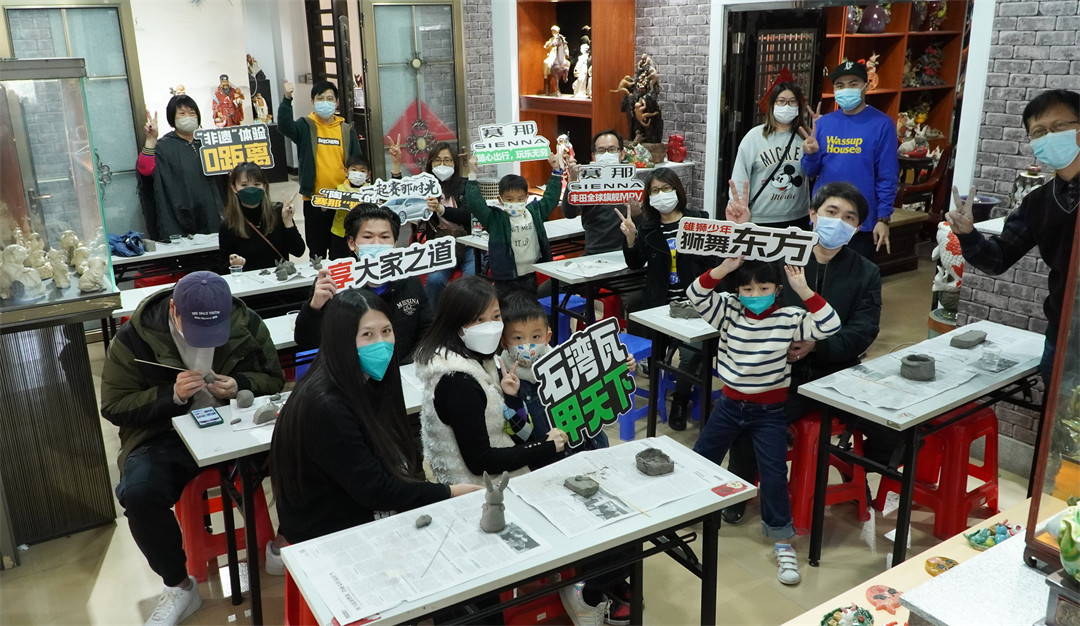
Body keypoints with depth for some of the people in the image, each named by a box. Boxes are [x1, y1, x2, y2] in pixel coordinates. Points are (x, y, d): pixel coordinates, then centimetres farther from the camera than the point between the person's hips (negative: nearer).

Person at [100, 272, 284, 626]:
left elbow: (274, 381, 4)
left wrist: (240, 386, -19)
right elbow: (114, 406, -6)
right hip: (166, 435, 0)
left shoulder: (247, 325, -6)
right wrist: (172, 395, -23)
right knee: (138, 493, -31)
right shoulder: (135, 337, -11)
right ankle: (180, 587, -6)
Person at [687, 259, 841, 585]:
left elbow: (829, 326, -23)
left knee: (774, 473, -5)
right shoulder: (728, 311, -8)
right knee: (701, 460, 12)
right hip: (730, 403, 3)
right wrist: (726, 266, -33)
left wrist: (803, 290, -29)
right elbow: (697, 295, -21)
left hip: (769, 411, -2)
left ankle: (782, 540, 11)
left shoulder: (789, 318, -12)